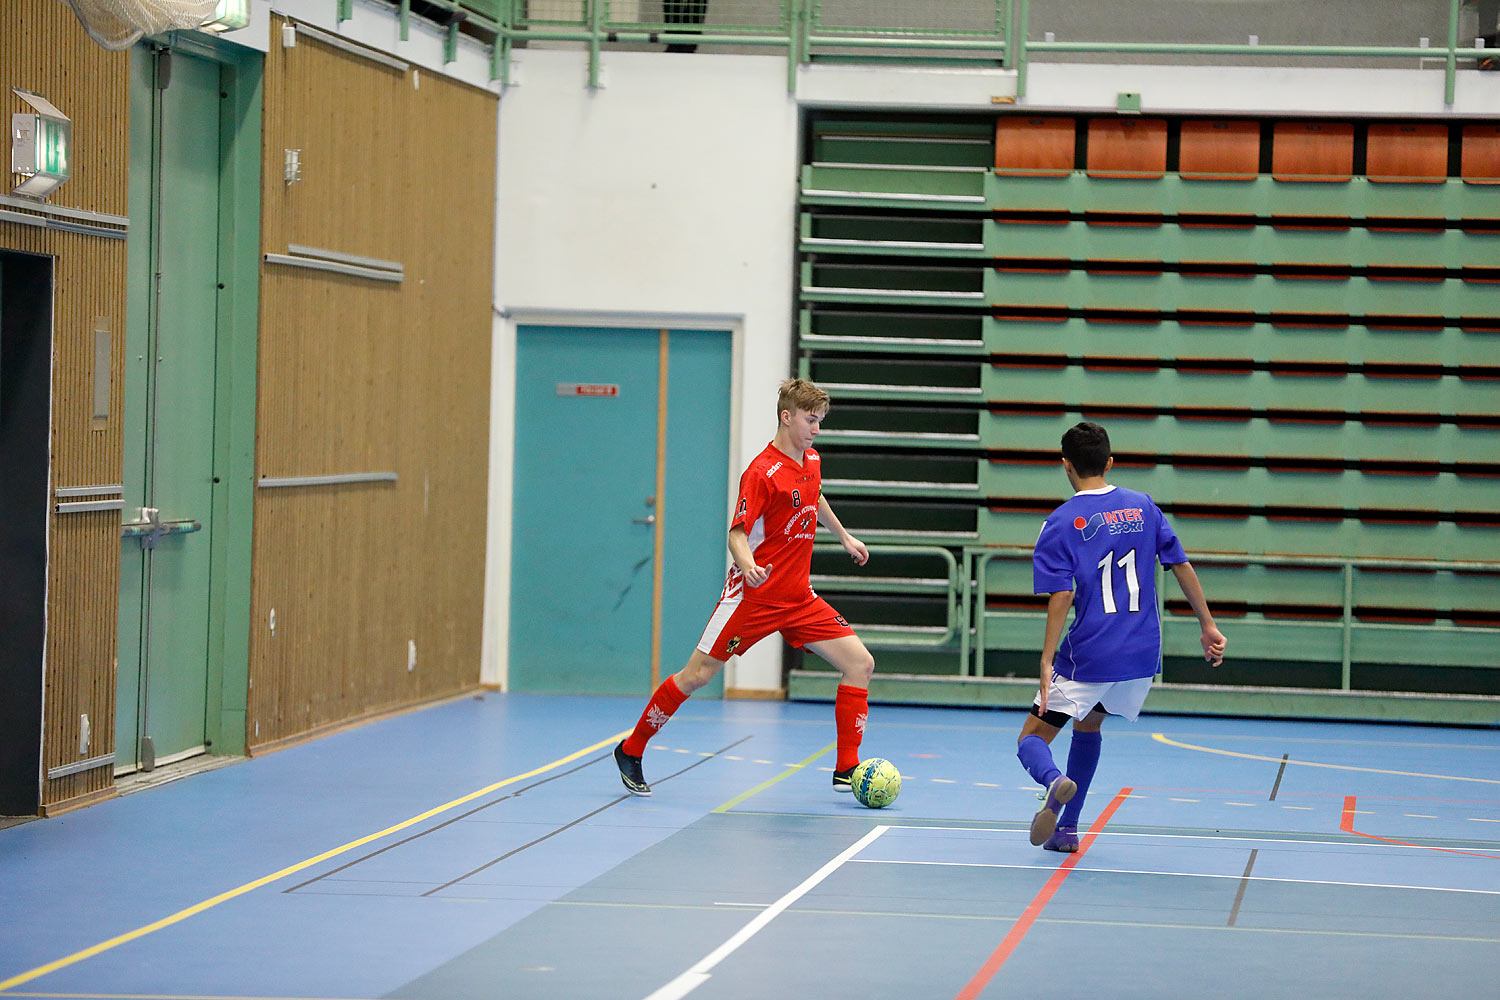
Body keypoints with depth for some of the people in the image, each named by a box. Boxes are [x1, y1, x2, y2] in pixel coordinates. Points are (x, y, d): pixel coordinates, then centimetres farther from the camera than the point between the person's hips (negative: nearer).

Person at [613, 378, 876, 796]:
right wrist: (748, 565, -39)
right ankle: (630, 751, 15)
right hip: (753, 594, -7)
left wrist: (844, 536, 39)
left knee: (860, 663, -5)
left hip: (799, 598, 7)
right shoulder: (762, 472, -17)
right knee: (696, 675, -4)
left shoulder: (812, 461, 7)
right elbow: (737, 533, -20)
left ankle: (847, 769, -2)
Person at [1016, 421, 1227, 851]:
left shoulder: (1060, 523, -7)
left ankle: (1056, 782, -32)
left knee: (1033, 738, 3)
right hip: (1143, 654, 5)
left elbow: (1061, 597, -15)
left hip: (1088, 657, -5)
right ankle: (1067, 828, 26)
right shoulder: (1142, 506, 7)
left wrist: (1046, 662, -16)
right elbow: (1182, 566, 9)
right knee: (1088, 724, 29)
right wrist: (1208, 626, 16)